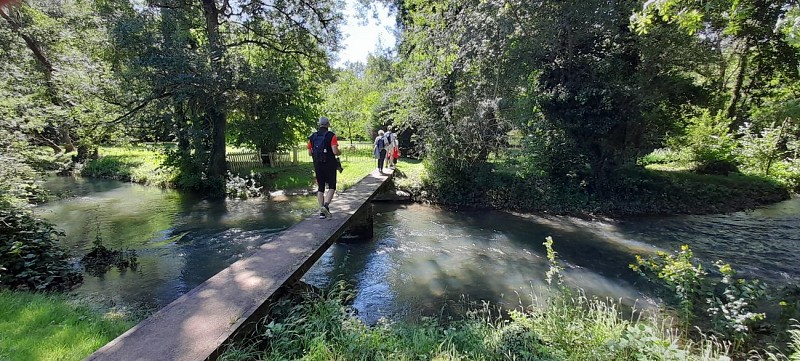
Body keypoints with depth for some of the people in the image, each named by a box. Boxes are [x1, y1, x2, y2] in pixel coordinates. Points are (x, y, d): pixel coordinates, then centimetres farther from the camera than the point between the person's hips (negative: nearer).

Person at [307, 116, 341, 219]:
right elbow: (335, 151, -18)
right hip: (329, 165, -4)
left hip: (317, 165, 4)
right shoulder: (331, 135, -9)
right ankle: (326, 205, -13)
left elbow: (310, 153, 8)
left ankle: (322, 212, 10)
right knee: (331, 186, 9)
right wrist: (340, 152, 3)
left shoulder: (312, 137, 6)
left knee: (320, 188, 11)